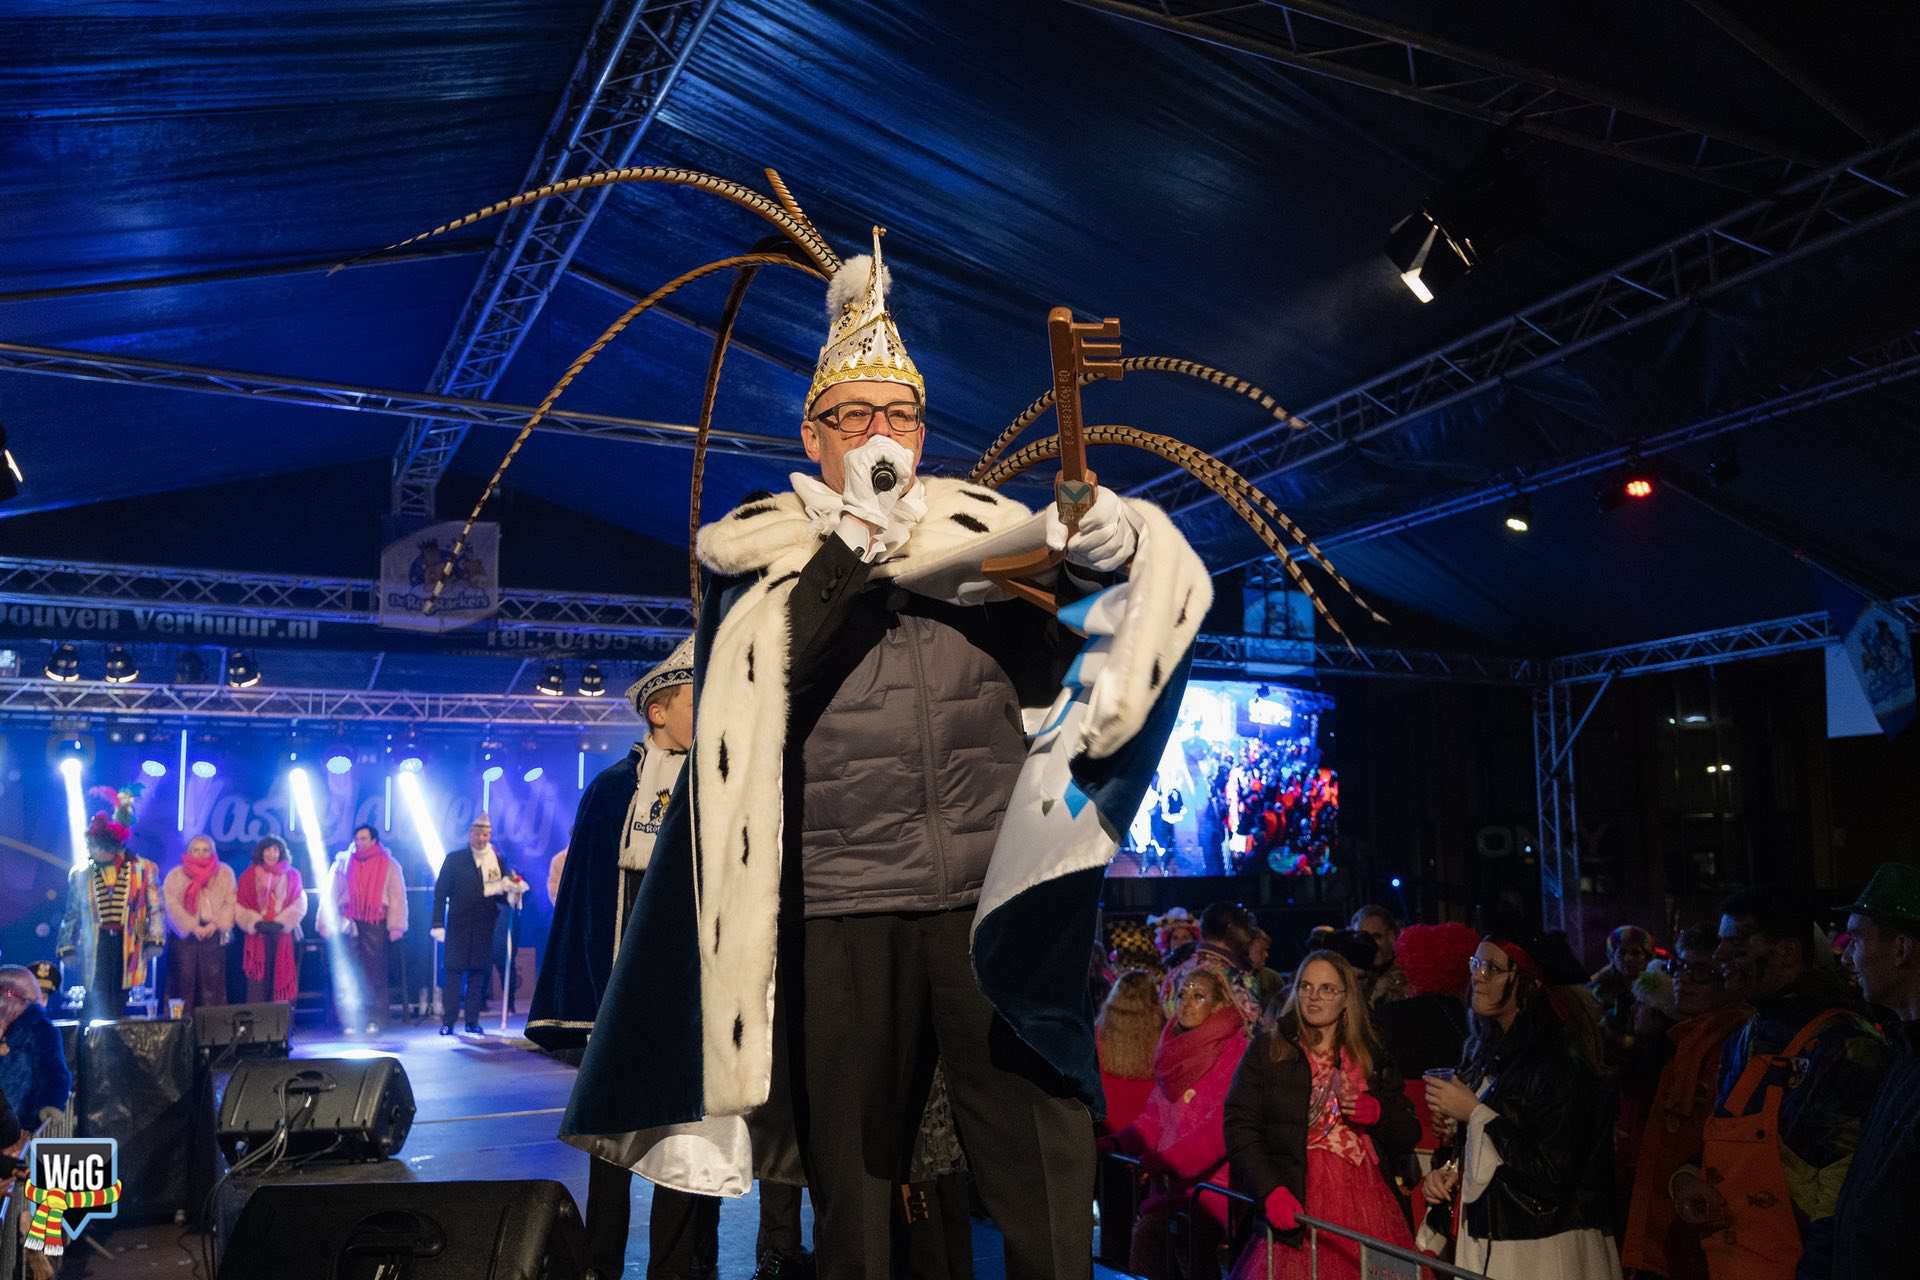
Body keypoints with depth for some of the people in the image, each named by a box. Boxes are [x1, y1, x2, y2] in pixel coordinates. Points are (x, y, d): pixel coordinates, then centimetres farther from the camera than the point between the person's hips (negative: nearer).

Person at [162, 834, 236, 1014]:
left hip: (214, 934, 1)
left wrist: (215, 924, -11)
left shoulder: (224, 873, 9)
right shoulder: (176, 875, 7)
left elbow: (230, 902, 4)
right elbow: (172, 904, -3)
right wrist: (193, 926, -13)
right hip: (185, 934, 0)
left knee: (213, 981, -3)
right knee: (185, 980, -3)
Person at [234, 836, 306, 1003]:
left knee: (283, 982, 0)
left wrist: (280, 923, -13)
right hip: (258, 937, 0)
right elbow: (240, 907, 1)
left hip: (284, 937, 1)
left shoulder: (292, 875, 7)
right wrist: (257, 923, -14)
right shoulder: (249, 876, 6)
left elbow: (299, 905, 1)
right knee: (258, 985, -4)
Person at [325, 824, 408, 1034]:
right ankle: (349, 1021, 5)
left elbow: (397, 897, 1)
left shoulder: (388, 865, 4)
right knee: (348, 974, 0)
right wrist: (327, 923, 3)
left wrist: (396, 926, -5)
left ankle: (374, 1021, 4)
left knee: (375, 973, -1)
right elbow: (331, 894, 10)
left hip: (376, 924, -2)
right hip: (348, 924, 2)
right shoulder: (343, 863, 10)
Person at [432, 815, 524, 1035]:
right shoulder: (454, 859, 3)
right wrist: (438, 924, -6)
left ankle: (472, 1021, 10)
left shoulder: (498, 861, 9)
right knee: (453, 972, -3)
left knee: (479, 973, 3)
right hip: (458, 924, -2)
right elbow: (440, 892, 1)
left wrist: (511, 895, -11)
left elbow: (502, 893, 14)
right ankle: (447, 1022, 1)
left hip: (485, 926, 2)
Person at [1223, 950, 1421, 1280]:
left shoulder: (1372, 1056, 13)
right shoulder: (1268, 1050, 3)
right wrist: (1271, 1191, -18)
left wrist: (1377, 1113, -6)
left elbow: (1409, 1134, 15)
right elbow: (1240, 1128, -5)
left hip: (1369, 1202, 3)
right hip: (1298, 1206, -3)